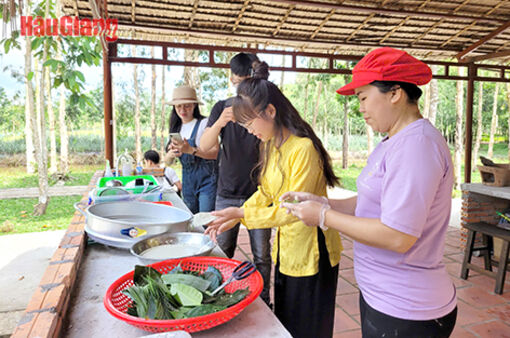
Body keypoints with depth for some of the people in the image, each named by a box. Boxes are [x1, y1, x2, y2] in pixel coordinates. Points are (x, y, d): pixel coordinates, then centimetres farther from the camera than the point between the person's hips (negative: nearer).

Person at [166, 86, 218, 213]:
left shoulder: (204, 123, -6)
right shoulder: (176, 128, 13)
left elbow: (216, 153, -15)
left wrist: (191, 150, -28)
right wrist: (171, 154, -11)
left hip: (207, 178, -6)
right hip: (187, 181, 6)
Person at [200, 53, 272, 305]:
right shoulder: (222, 108, 5)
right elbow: (205, 146, -7)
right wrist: (219, 123, -27)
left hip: (259, 193, -1)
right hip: (227, 194, 2)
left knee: (262, 255, 6)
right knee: (222, 253, 12)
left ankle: (263, 301, 24)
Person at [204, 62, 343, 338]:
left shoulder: (303, 149, -25)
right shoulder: (272, 146, 4)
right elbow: (266, 192, 11)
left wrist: (242, 214, -22)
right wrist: (233, 218, 0)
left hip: (311, 253, -8)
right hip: (285, 250, 9)